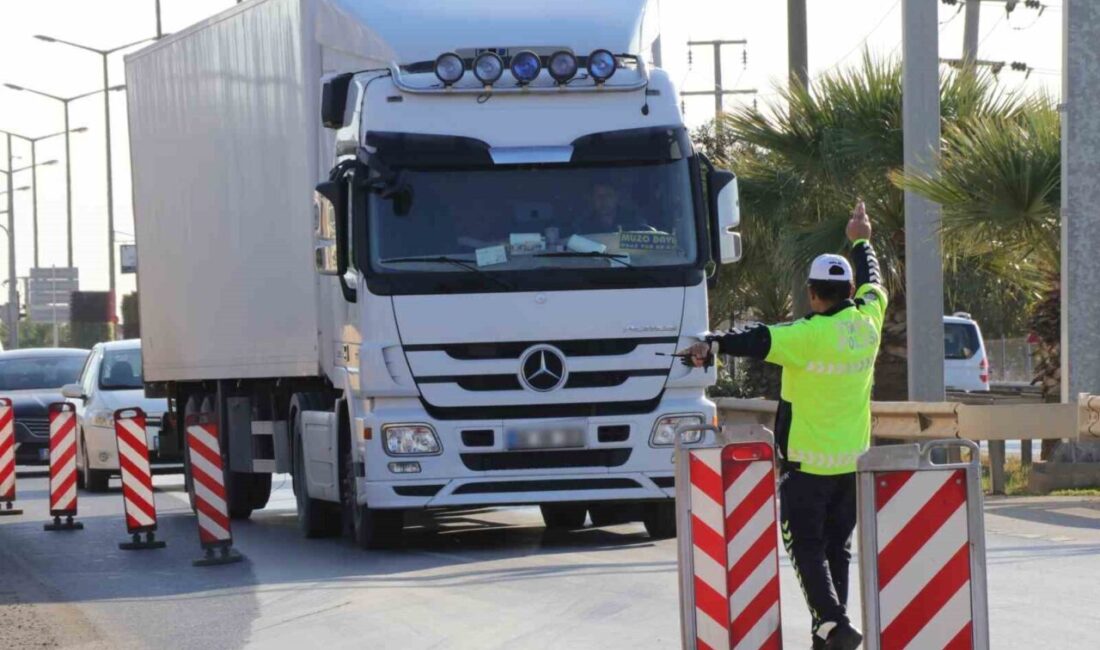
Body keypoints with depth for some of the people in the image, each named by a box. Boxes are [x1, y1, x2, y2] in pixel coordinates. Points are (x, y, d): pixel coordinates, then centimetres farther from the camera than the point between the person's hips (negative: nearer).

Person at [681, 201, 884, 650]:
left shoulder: (809, 336, -19)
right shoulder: (867, 323, 1)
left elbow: (759, 341, -34)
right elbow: (872, 283, 21)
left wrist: (713, 346, -46)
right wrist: (861, 242, 37)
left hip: (808, 463, -6)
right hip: (853, 460, 6)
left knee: (807, 545, -2)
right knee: (837, 546, 14)